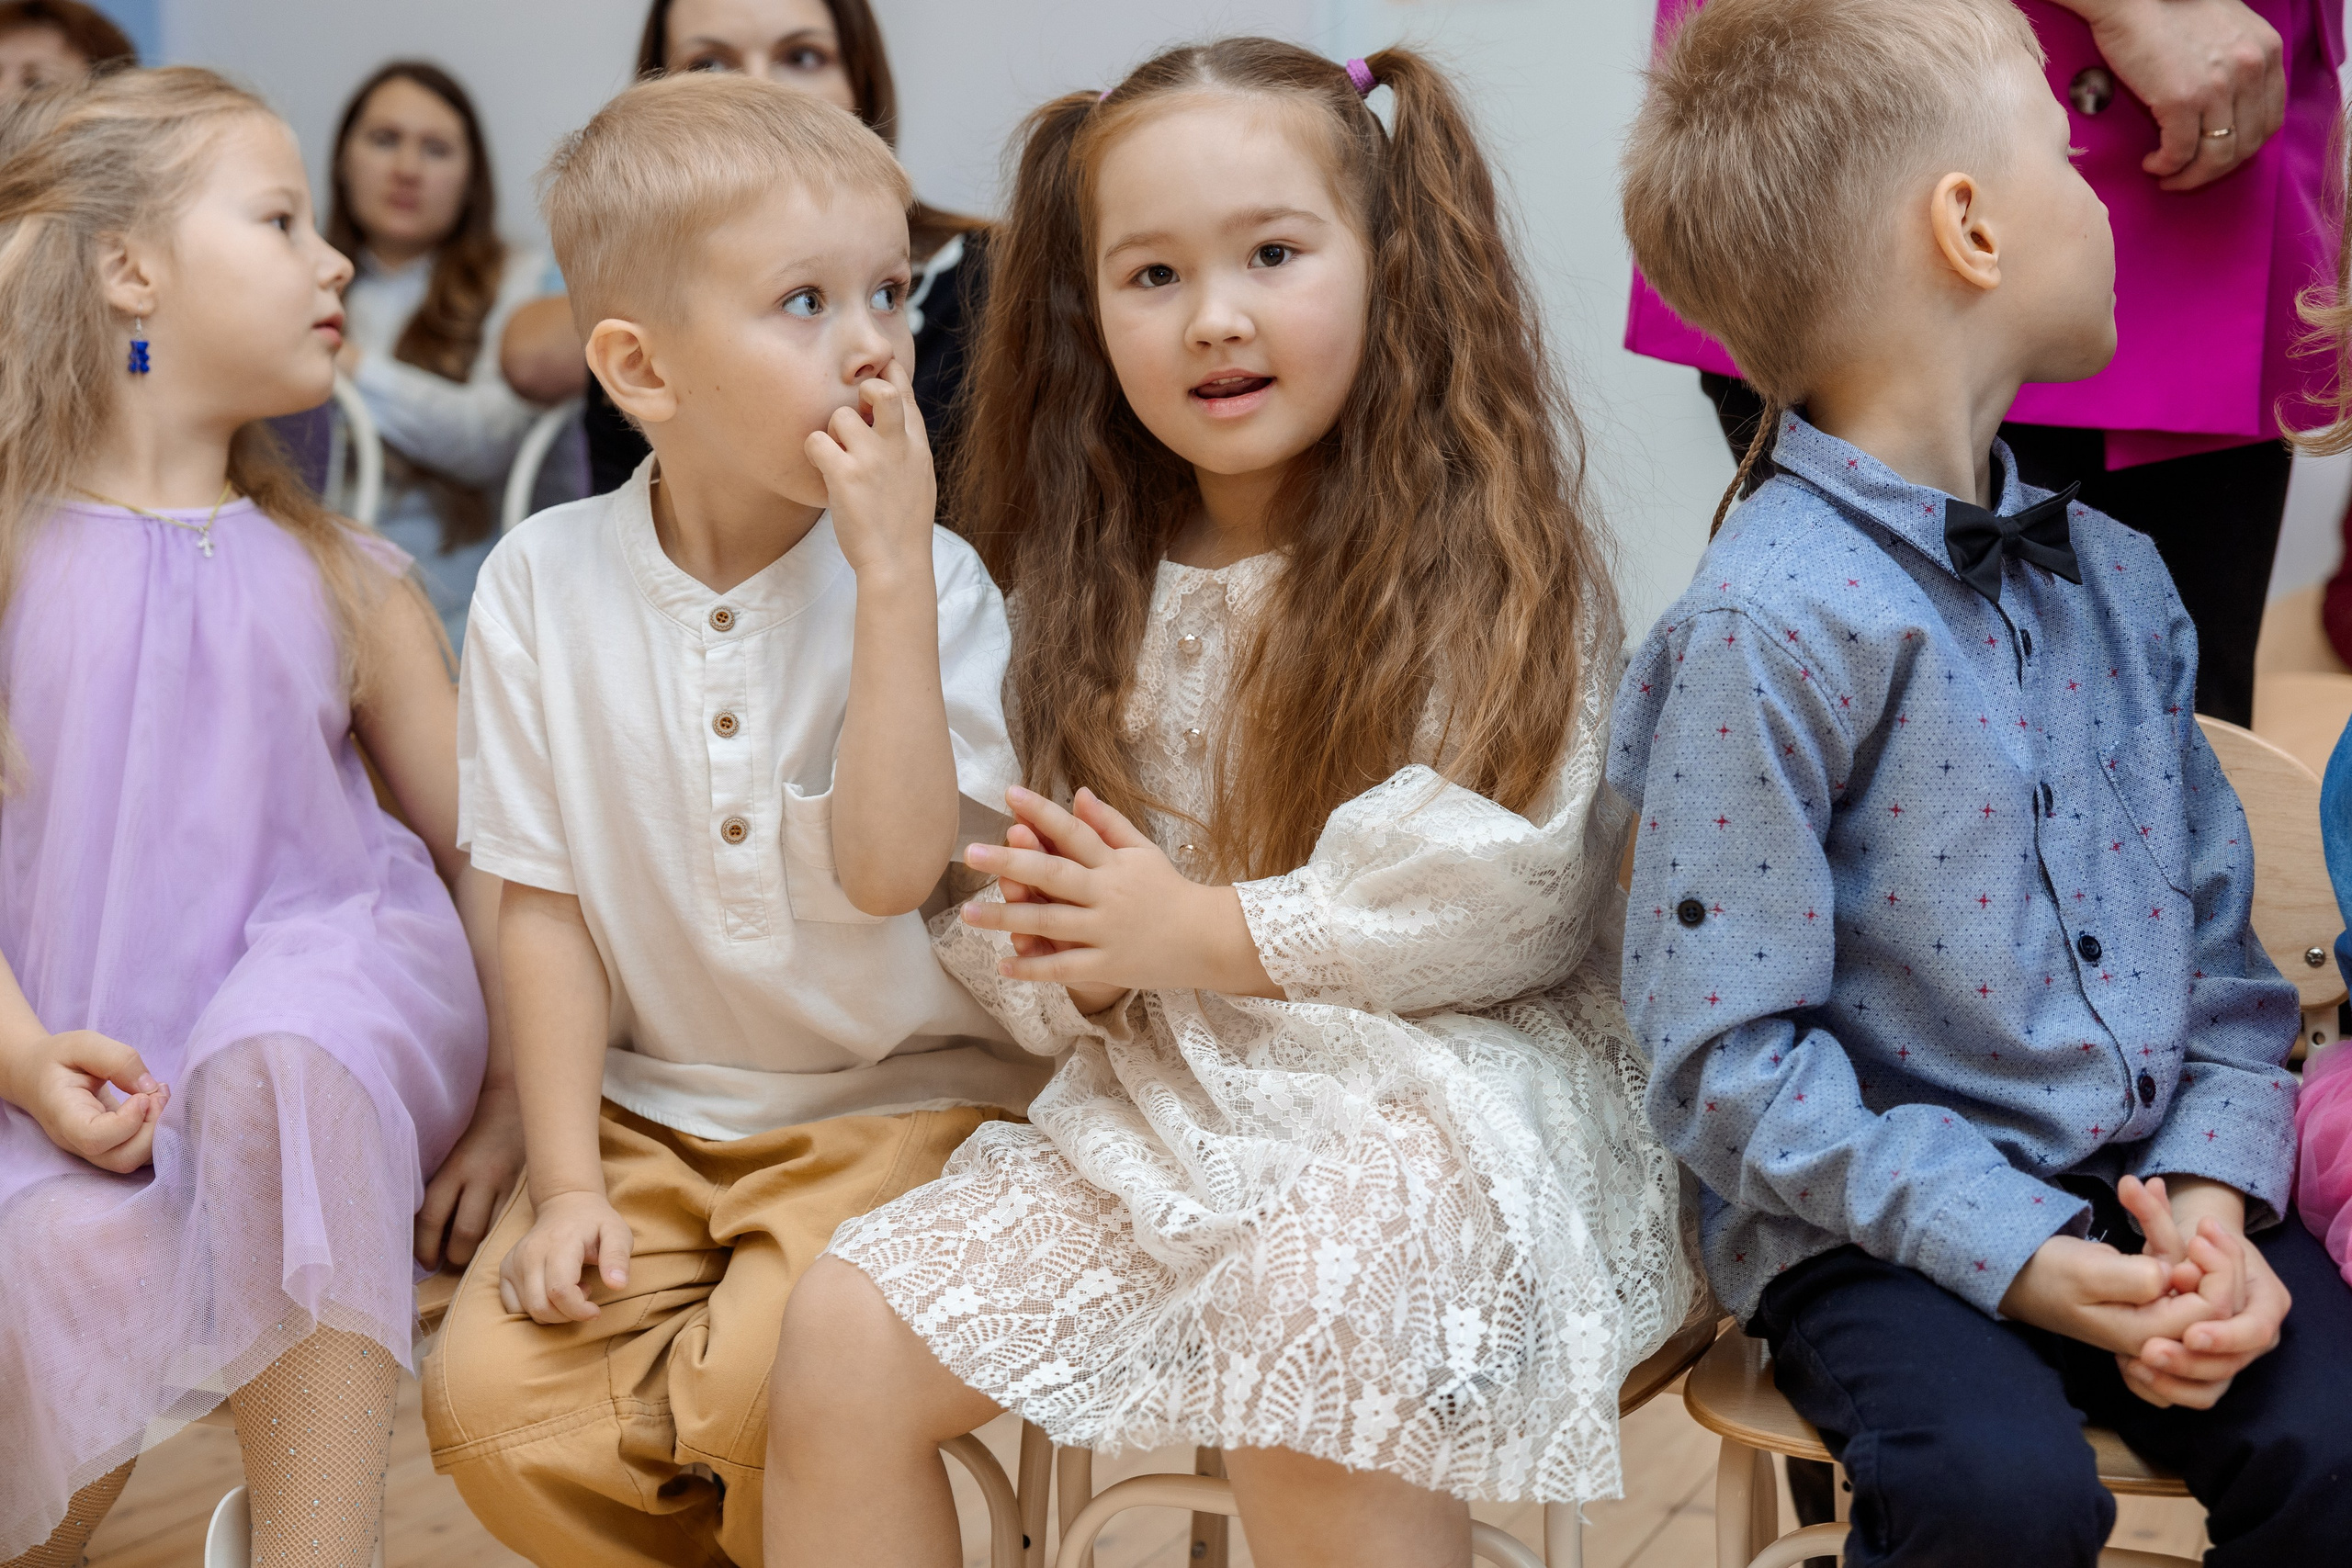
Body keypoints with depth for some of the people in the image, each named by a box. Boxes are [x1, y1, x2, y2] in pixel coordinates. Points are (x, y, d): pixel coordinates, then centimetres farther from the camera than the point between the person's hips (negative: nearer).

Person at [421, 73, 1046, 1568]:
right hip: (650, 1109, 3)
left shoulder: (931, 582, -11)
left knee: (769, 1391, -26)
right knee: (492, 1398, -14)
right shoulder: (545, 580, -3)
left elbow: (890, 870, -25)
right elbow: (547, 900, 0)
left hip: (896, 1097, -3)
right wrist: (568, 1176, -4)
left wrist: (892, 571, -28)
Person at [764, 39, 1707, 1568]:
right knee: (844, 1337, -9)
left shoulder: (1481, 553, -5)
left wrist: (1199, 930, -11)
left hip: (1434, 1084, -5)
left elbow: (1504, 897, -15)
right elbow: (1032, 961, 16)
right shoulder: (1096, 596, 12)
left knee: (1302, 1388, -34)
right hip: (1159, 1099, 6)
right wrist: (1067, 964, -8)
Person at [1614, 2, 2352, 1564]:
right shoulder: (1768, 626, -15)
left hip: (2147, 1184, 6)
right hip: (1888, 1222, -5)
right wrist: (2020, 1254, -19)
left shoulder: (2116, 578, 9)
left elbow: (2222, 948, 11)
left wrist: (2211, 1196, -6)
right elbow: (1727, 1054, -15)